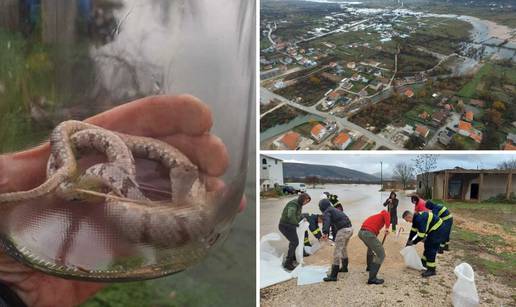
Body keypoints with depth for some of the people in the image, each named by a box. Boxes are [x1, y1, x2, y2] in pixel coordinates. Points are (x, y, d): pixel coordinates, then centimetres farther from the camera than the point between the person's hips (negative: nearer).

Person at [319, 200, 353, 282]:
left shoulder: (327, 212, -2)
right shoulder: (335, 210, 24)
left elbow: (326, 222, -21)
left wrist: (325, 233, -32)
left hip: (343, 230, -9)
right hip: (350, 229, 9)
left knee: (337, 252, -7)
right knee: (343, 248, 29)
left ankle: (333, 275, -8)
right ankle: (344, 267, 46)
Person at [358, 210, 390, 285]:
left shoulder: (376, 216, 36)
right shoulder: (385, 214, 15)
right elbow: (386, 214, -14)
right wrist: (387, 227, -17)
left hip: (361, 232, 9)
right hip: (368, 233, -9)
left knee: (371, 247, 38)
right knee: (381, 255, -1)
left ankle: (369, 267, 56)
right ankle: (372, 278, -6)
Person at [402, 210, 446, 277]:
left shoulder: (420, 219, -28)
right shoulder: (416, 218, 4)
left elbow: (421, 234, -27)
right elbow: (413, 230, 15)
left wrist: (413, 242, -15)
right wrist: (409, 240, 17)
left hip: (437, 230, -11)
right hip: (433, 230, 11)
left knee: (431, 249, -10)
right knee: (427, 245, 21)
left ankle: (431, 270, -5)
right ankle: (424, 262, 37)